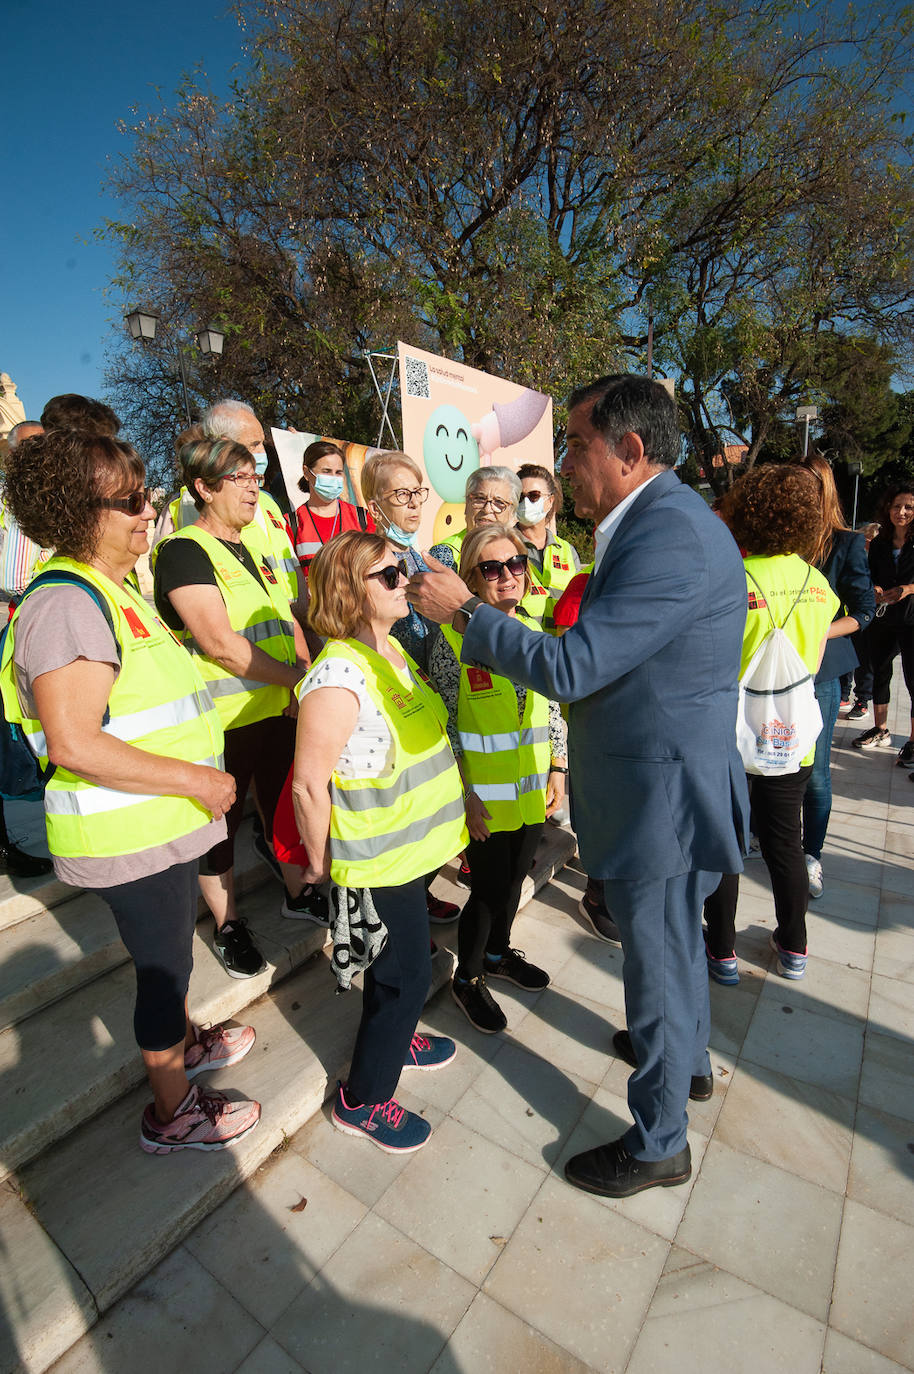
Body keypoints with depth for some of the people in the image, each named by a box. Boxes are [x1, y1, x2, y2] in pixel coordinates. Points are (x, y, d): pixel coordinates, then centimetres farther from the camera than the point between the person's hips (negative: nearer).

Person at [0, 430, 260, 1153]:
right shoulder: (68, 605, -23)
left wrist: (199, 777, 16)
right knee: (163, 965, 10)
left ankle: (183, 1043, 52)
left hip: (161, 821, 10)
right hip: (128, 836, -9)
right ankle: (173, 1114, 34)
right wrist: (197, 779, -23)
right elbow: (73, 745, -30)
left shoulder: (109, 591, 11)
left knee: (170, 952, 27)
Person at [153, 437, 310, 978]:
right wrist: (299, 678, -19)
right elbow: (220, 644, -23)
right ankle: (229, 924, 30)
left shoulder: (254, 552, 13)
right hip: (222, 722, -7)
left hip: (280, 709, 7)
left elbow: (288, 621, 17)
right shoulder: (184, 552, -12)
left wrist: (308, 675, 1)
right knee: (221, 824, 10)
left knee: (285, 806, 19)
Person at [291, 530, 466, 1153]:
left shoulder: (393, 648, 2)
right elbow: (309, 783, -24)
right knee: (407, 971, 8)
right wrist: (321, 864, -13)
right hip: (378, 858, -8)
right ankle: (363, 1098, 32)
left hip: (415, 843, 8)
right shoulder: (339, 676, -28)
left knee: (401, 961, 26)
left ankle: (392, 1035, 53)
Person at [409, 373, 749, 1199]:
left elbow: (569, 668, -29)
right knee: (676, 936, 29)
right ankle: (690, 1058, 56)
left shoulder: (670, 536, -26)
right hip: (666, 784, 10)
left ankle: (660, 1144, 36)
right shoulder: (666, 520, 8)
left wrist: (463, 610, -20)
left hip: (662, 795, -10)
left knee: (658, 961, 10)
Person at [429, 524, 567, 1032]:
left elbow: (552, 707, 11)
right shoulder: (454, 638, -14)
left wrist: (558, 767, 8)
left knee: (514, 878, 21)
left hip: (533, 788, 6)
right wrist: (464, 795, -15)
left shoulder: (534, 633, 4)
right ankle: (467, 978, 34)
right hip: (485, 797, -5)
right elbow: (444, 724, -13)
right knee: (489, 888, 7)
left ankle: (498, 951, 48)